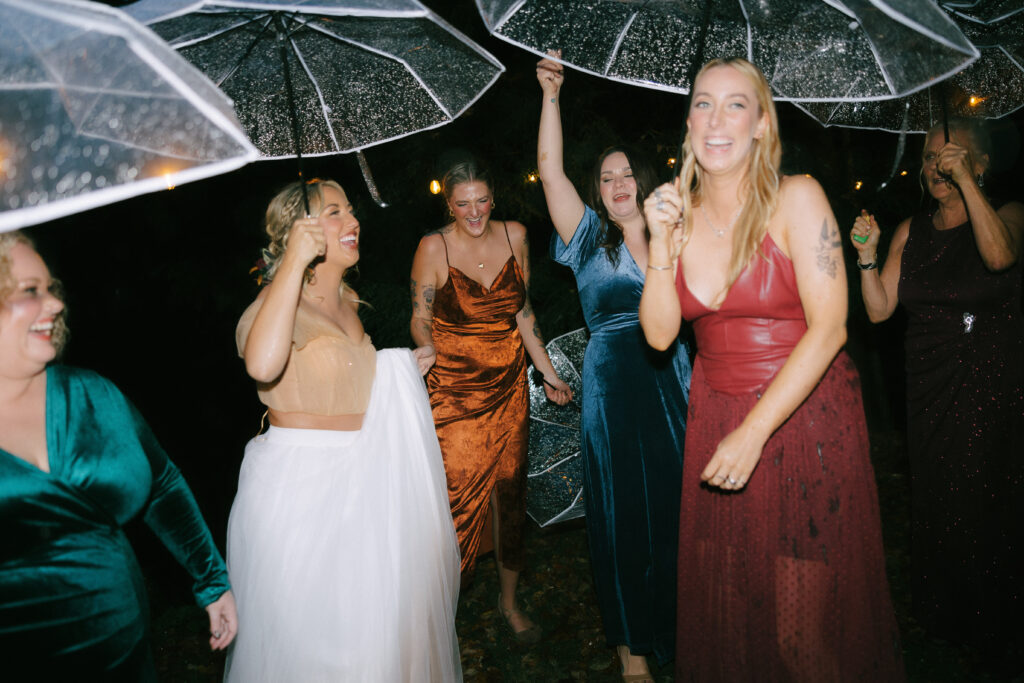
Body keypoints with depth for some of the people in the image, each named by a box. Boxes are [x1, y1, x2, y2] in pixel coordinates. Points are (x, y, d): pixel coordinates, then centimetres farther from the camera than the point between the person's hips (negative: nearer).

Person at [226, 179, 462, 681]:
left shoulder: (347, 301, 10)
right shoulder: (277, 301, -15)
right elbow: (262, 365, -40)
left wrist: (398, 371, 10)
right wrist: (295, 261, -31)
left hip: (359, 479, 8)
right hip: (300, 484, -7)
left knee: (375, 617, 19)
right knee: (312, 637, 6)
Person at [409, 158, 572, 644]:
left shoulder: (514, 235, 3)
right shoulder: (434, 248, -8)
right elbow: (420, 320, -1)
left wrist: (547, 372, 11)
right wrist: (429, 352, -23)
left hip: (509, 386, 4)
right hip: (453, 390, -3)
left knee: (509, 493, 10)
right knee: (456, 494, -4)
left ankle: (509, 600, 30)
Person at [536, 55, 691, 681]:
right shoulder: (591, 240, 4)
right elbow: (551, 170, -5)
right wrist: (552, 96, -8)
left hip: (674, 383, 2)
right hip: (614, 388, -2)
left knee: (677, 506, 9)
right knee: (626, 512, 6)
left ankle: (678, 624, 31)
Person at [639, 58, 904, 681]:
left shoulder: (797, 198, -9)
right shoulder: (680, 211, 4)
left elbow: (829, 328, -15)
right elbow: (659, 334, 0)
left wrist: (755, 432, -19)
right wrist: (662, 242, -11)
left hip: (807, 415, -4)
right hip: (715, 415, 4)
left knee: (806, 628, 3)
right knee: (723, 611, 14)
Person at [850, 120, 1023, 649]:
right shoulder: (911, 232, 6)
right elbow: (879, 309, 2)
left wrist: (964, 179, -27)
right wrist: (867, 254, -12)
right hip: (928, 383, 4)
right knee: (932, 498, 11)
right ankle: (937, 612, 33)